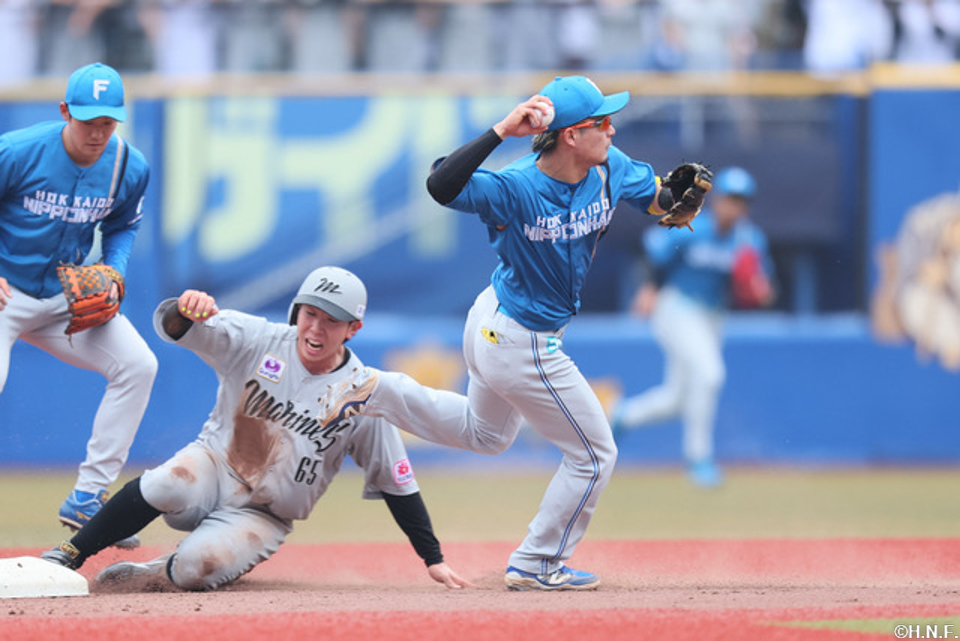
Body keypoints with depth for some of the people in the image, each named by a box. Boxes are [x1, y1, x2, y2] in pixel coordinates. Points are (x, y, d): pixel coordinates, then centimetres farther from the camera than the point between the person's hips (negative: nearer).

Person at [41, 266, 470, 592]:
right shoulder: (257, 341, -10)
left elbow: (397, 483, -5)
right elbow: (170, 327, -19)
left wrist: (433, 560, -5)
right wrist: (186, 310, -45)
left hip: (264, 515, -1)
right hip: (214, 463, 1)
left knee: (194, 570, -29)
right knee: (163, 488, -34)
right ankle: (66, 557, -17)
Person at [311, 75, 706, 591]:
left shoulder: (608, 169, -11)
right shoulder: (515, 187, -32)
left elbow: (656, 197, 3)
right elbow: (441, 186, -46)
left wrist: (682, 199, -20)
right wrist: (501, 131, -51)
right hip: (522, 345, -9)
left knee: (485, 433, 34)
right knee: (594, 454, 5)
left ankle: (374, 390, 29)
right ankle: (536, 566, 19)